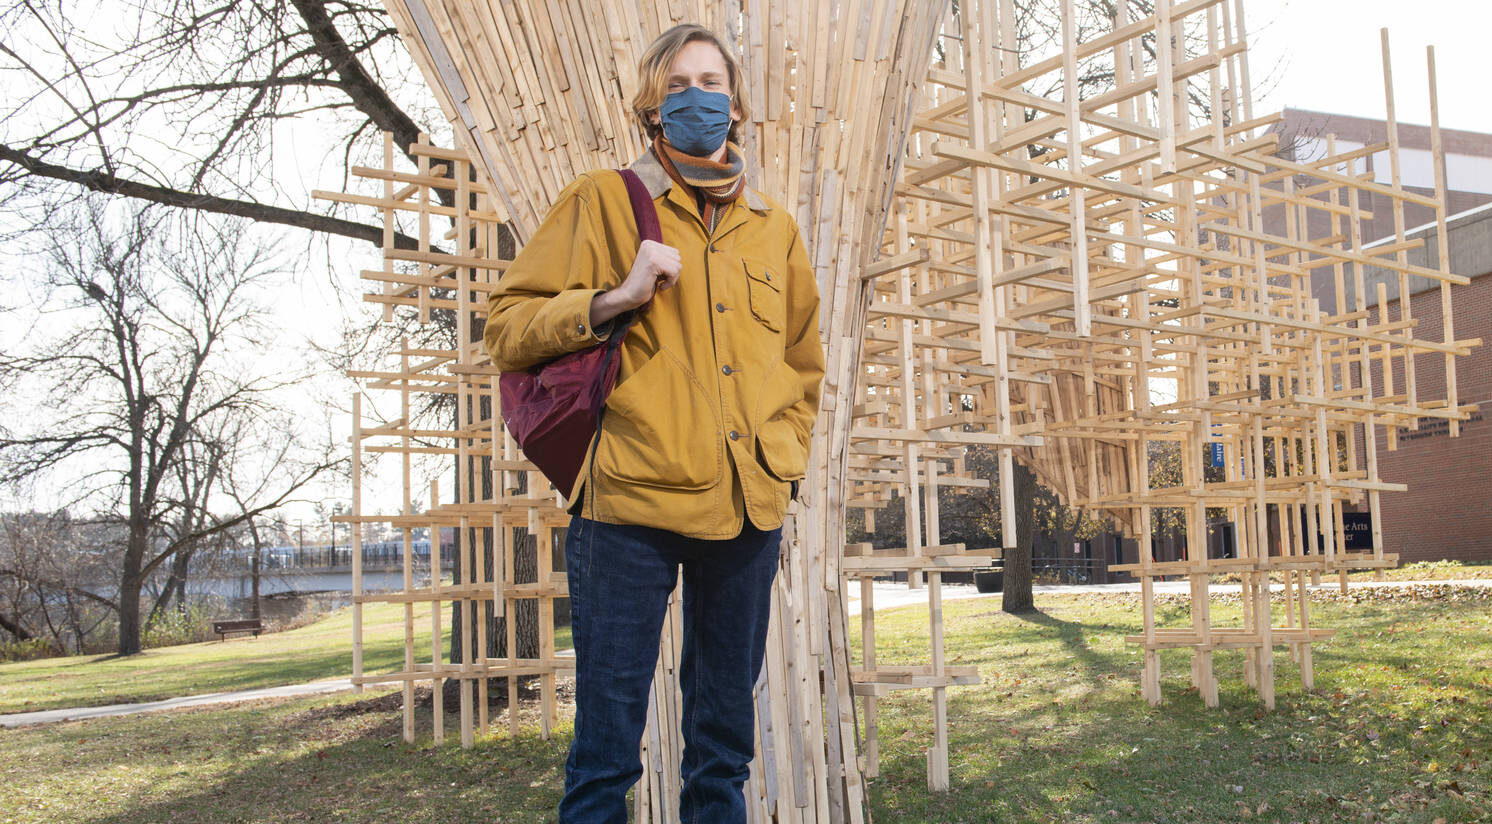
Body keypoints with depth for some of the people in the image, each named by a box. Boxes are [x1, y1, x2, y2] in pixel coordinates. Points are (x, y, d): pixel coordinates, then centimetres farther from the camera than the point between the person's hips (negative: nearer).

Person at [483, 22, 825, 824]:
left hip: (748, 512, 4)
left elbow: (804, 361, 27)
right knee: (606, 743, 0)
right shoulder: (602, 199, 3)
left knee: (725, 740, 14)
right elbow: (508, 327, 0)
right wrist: (617, 298, -13)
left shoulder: (774, 227, 15)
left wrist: (784, 454, 15)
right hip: (630, 501, -4)